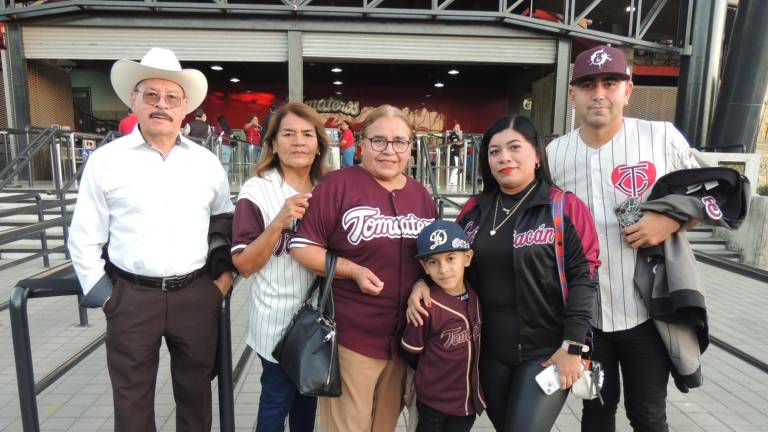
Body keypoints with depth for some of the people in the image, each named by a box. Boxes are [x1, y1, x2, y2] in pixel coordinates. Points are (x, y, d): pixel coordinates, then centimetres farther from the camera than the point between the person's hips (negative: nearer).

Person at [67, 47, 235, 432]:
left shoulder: (207, 162, 4)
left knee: (195, 392, 17)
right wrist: (102, 295, -1)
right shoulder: (106, 160, -2)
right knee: (132, 400, 13)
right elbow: (84, 239, 2)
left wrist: (226, 277, 5)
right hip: (131, 296, -1)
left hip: (196, 295, 2)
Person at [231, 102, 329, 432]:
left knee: (309, 396, 21)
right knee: (278, 399, 12)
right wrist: (279, 223, -27)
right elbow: (244, 265, -16)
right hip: (278, 319, -4)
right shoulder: (257, 189, -13)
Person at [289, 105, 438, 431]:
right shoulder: (338, 183, -10)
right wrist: (353, 270, -21)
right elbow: (302, 247, -10)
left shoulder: (421, 195, 7)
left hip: (405, 335, 5)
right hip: (350, 336, -5)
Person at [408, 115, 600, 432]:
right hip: (490, 349, 5)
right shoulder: (475, 209, 5)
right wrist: (424, 281, -7)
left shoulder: (566, 207, -9)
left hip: (547, 350, -4)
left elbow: (583, 277, -11)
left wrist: (573, 346, -14)